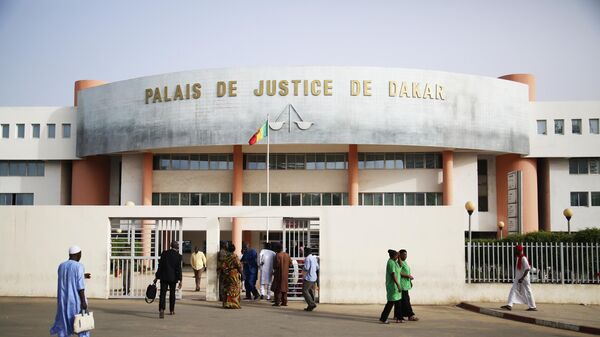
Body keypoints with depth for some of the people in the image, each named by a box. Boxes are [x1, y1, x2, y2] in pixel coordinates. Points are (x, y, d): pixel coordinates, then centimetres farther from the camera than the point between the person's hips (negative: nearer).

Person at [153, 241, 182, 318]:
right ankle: (171, 310, 26)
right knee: (172, 293, 17)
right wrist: (180, 280, -4)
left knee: (162, 294, -5)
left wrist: (156, 277, 5)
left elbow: (160, 266, 0)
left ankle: (161, 309, -23)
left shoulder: (164, 253, 0)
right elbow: (178, 269, -8)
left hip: (164, 277, 0)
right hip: (173, 277, 0)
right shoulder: (178, 256, -5)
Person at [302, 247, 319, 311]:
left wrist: (303, 268, -1)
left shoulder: (308, 258, -15)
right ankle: (310, 306, 13)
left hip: (308, 277, -9)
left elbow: (306, 268, -21)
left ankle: (312, 304, -16)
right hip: (314, 277, 9)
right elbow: (317, 268, 19)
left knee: (305, 291, -6)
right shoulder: (314, 258, 12)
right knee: (311, 291, 12)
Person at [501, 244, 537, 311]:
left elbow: (527, 269, -23)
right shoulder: (518, 258, 10)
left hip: (524, 278, -9)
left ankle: (532, 307, 9)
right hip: (518, 278, 9)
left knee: (528, 292, 0)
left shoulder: (523, 258, -18)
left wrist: (522, 278, -25)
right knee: (513, 291, 3)